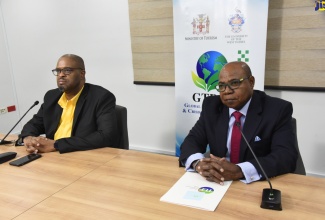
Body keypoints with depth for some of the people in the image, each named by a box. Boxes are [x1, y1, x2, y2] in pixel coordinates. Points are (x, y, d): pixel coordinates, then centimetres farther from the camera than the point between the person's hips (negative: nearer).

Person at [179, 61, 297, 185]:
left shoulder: (278, 110, -8)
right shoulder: (211, 106, 2)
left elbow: (287, 156, -18)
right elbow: (192, 141, -2)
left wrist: (239, 171, -32)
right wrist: (198, 163, -25)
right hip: (218, 184, 2)